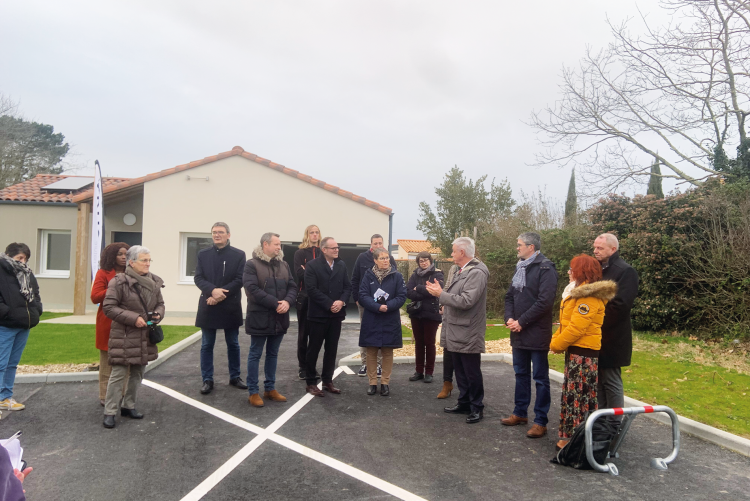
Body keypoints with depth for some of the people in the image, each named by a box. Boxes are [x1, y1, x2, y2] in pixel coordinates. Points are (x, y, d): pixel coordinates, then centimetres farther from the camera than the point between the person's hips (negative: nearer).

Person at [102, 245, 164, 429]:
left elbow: (160, 304, 15)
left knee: (137, 373, 15)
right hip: (124, 337, -6)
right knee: (118, 374, -3)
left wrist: (158, 314, -7)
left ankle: (129, 406, 29)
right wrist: (133, 318, -19)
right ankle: (110, 412, 7)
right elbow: (109, 307, -13)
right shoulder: (119, 281, -12)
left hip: (145, 337, 6)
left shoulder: (154, 282, 5)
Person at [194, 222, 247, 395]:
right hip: (208, 306, 2)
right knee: (207, 345, 7)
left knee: (233, 344, 10)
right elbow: (198, 278, -2)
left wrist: (221, 294, -17)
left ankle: (235, 377, 24)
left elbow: (240, 280, -8)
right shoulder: (203, 254, 6)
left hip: (230, 306, -1)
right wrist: (213, 290, -20)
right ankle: (207, 380, 17)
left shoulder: (239, 254, -1)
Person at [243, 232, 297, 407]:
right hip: (260, 318, -6)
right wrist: (275, 303, -21)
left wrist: (287, 302, -15)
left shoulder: (284, 265, 10)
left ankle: (270, 388, 26)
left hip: (279, 318, 6)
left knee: (273, 354, 14)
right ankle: (253, 392, 13)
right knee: (255, 354, 4)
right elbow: (252, 289, -18)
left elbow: (292, 287, 6)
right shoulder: (252, 264, -8)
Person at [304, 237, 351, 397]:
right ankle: (311, 383, 13)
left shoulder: (341, 265, 10)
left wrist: (341, 301, -11)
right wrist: (329, 304, -17)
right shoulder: (312, 265, -7)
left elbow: (348, 286, 7)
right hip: (318, 314, -5)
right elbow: (311, 289, -15)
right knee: (314, 349, 4)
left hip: (336, 314, 5)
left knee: (332, 349, 11)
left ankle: (328, 381, 22)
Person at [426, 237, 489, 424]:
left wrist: (441, 294, -20)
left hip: (468, 333, -9)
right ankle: (464, 403, 29)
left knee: (472, 373, 3)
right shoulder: (462, 271, 13)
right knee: (460, 371, 17)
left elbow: (466, 301, -26)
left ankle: (477, 408, 15)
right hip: (457, 331, 9)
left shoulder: (476, 273, -18)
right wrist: (440, 292, 0)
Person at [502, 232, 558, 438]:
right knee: (521, 374, 17)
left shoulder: (545, 268, -12)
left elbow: (545, 302, -20)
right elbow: (510, 296, 15)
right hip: (519, 332, 8)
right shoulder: (520, 267, 14)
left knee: (540, 378, 3)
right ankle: (520, 413, 30)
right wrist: (509, 318, -2)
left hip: (537, 334, -8)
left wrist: (521, 322, -17)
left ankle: (540, 421, 11)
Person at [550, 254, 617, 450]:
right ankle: (570, 436, 24)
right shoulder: (579, 292, 15)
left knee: (579, 396, -3)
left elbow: (576, 328, -23)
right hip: (575, 351, 10)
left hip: (583, 353, -10)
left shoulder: (589, 297, -18)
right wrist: (556, 339, 6)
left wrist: (556, 345, -12)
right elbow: (567, 323, 18)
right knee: (572, 394, 14)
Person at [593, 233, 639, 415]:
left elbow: (620, 305, -19)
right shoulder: (597, 269, 14)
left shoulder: (626, 271, -10)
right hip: (596, 337, 8)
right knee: (599, 381, 14)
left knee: (611, 382, 0)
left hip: (611, 338, -7)